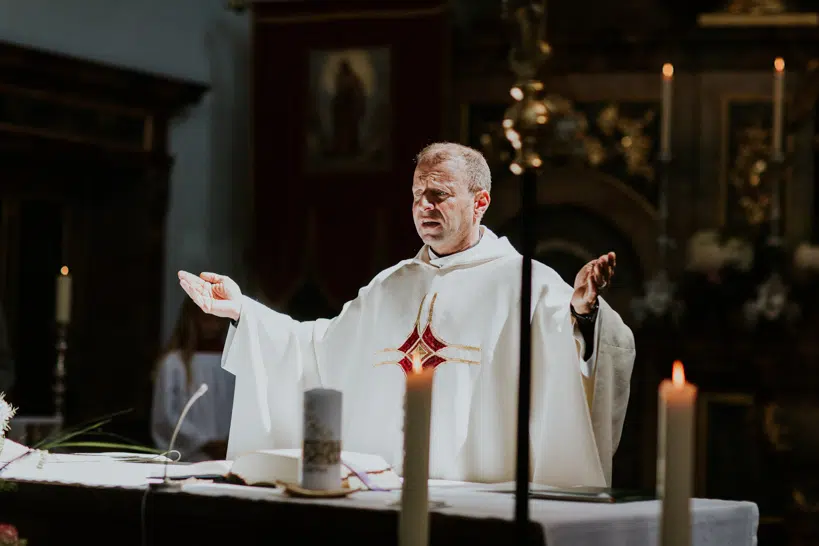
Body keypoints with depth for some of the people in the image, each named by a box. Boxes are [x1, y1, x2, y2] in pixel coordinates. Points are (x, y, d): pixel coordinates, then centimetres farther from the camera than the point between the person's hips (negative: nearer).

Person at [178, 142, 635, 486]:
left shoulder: (525, 282, 1)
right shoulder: (391, 286, 21)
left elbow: (572, 353, -14)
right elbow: (316, 348, 30)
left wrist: (581, 314, -37)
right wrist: (242, 309, 22)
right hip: (377, 489, 4)